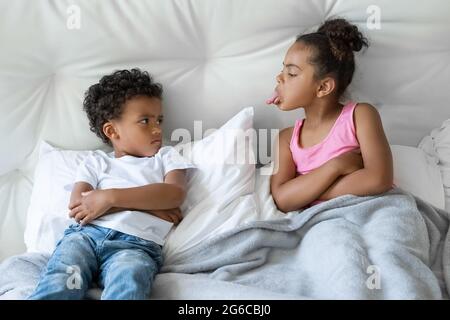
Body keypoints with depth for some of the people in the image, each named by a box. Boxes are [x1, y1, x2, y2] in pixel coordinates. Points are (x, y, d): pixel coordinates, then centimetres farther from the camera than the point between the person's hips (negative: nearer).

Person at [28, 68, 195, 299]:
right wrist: (150, 203, -3)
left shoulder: (166, 157, 22)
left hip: (135, 243, -1)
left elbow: (175, 193, 0)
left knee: (128, 283, -35)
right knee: (60, 280, -30)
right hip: (86, 234, 1)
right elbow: (77, 206, 3)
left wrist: (111, 197, -7)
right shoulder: (97, 161, 21)